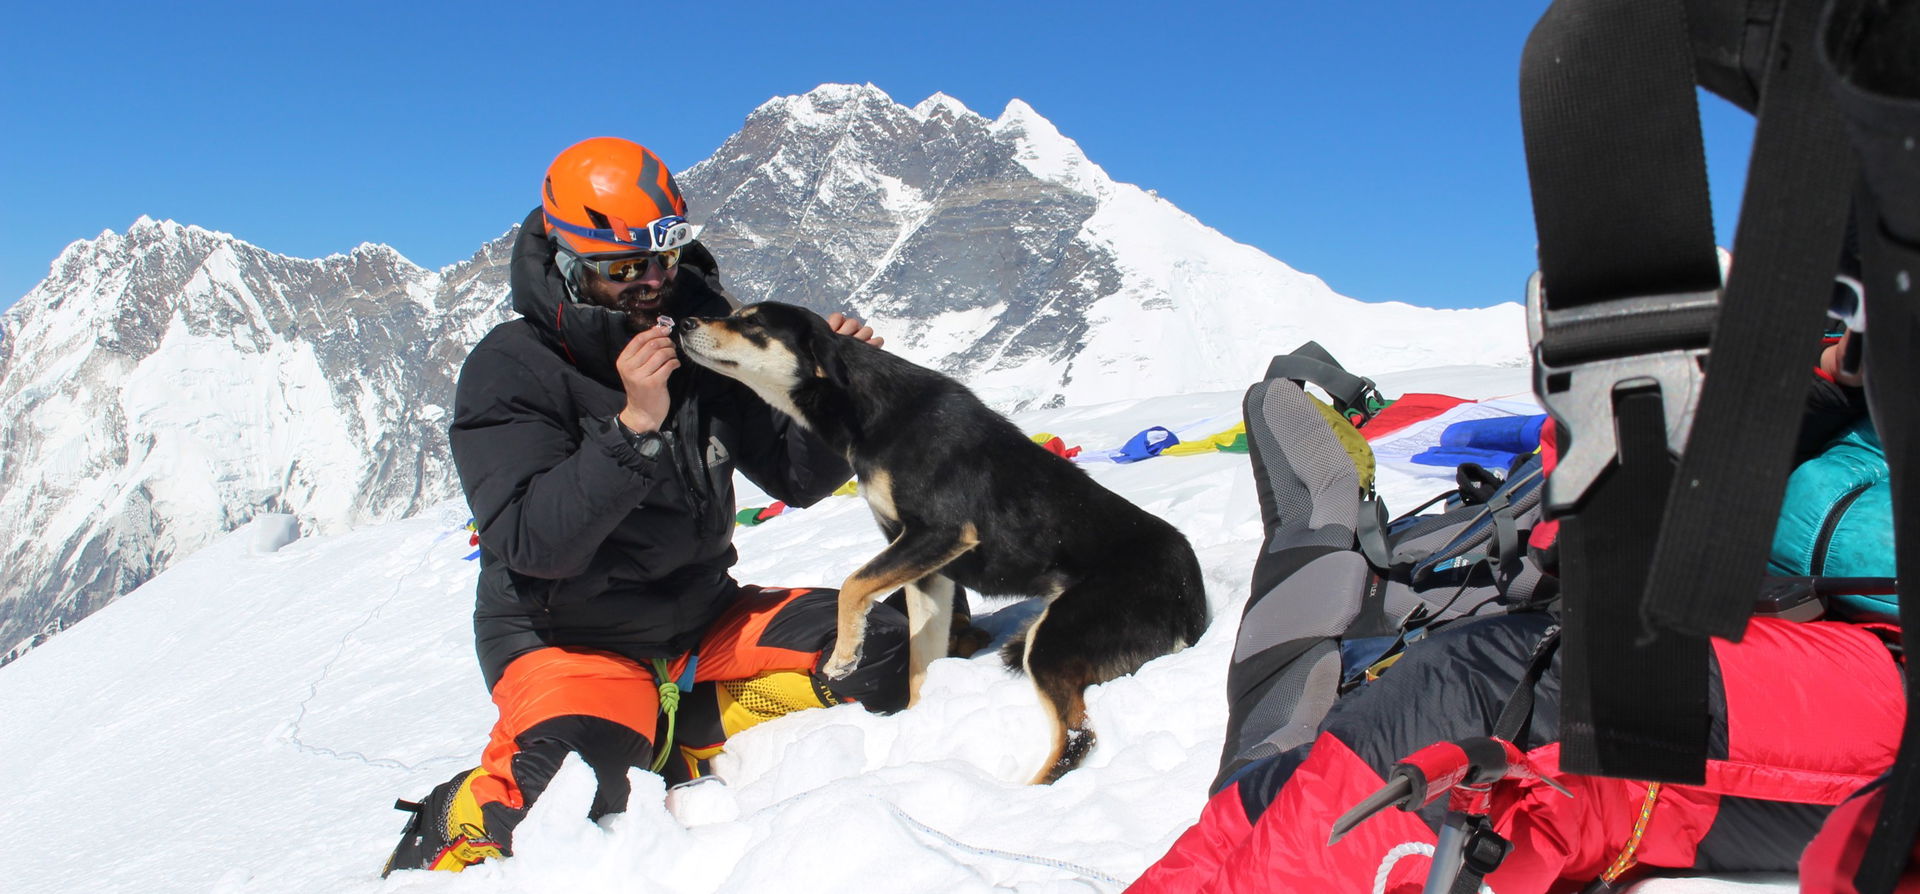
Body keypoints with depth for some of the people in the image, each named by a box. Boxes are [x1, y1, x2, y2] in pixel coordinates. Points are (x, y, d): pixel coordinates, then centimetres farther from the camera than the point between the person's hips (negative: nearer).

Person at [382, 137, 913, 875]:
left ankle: (670, 740, -1)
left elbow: (797, 478, 4)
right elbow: (533, 542, -25)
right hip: (568, 637, -5)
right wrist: (633, 426, -35)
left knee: (879, 650, -11)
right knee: (582, 786, -32)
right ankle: (447, 828, 1)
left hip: (700, 617, 5)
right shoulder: (509, 370, -13)